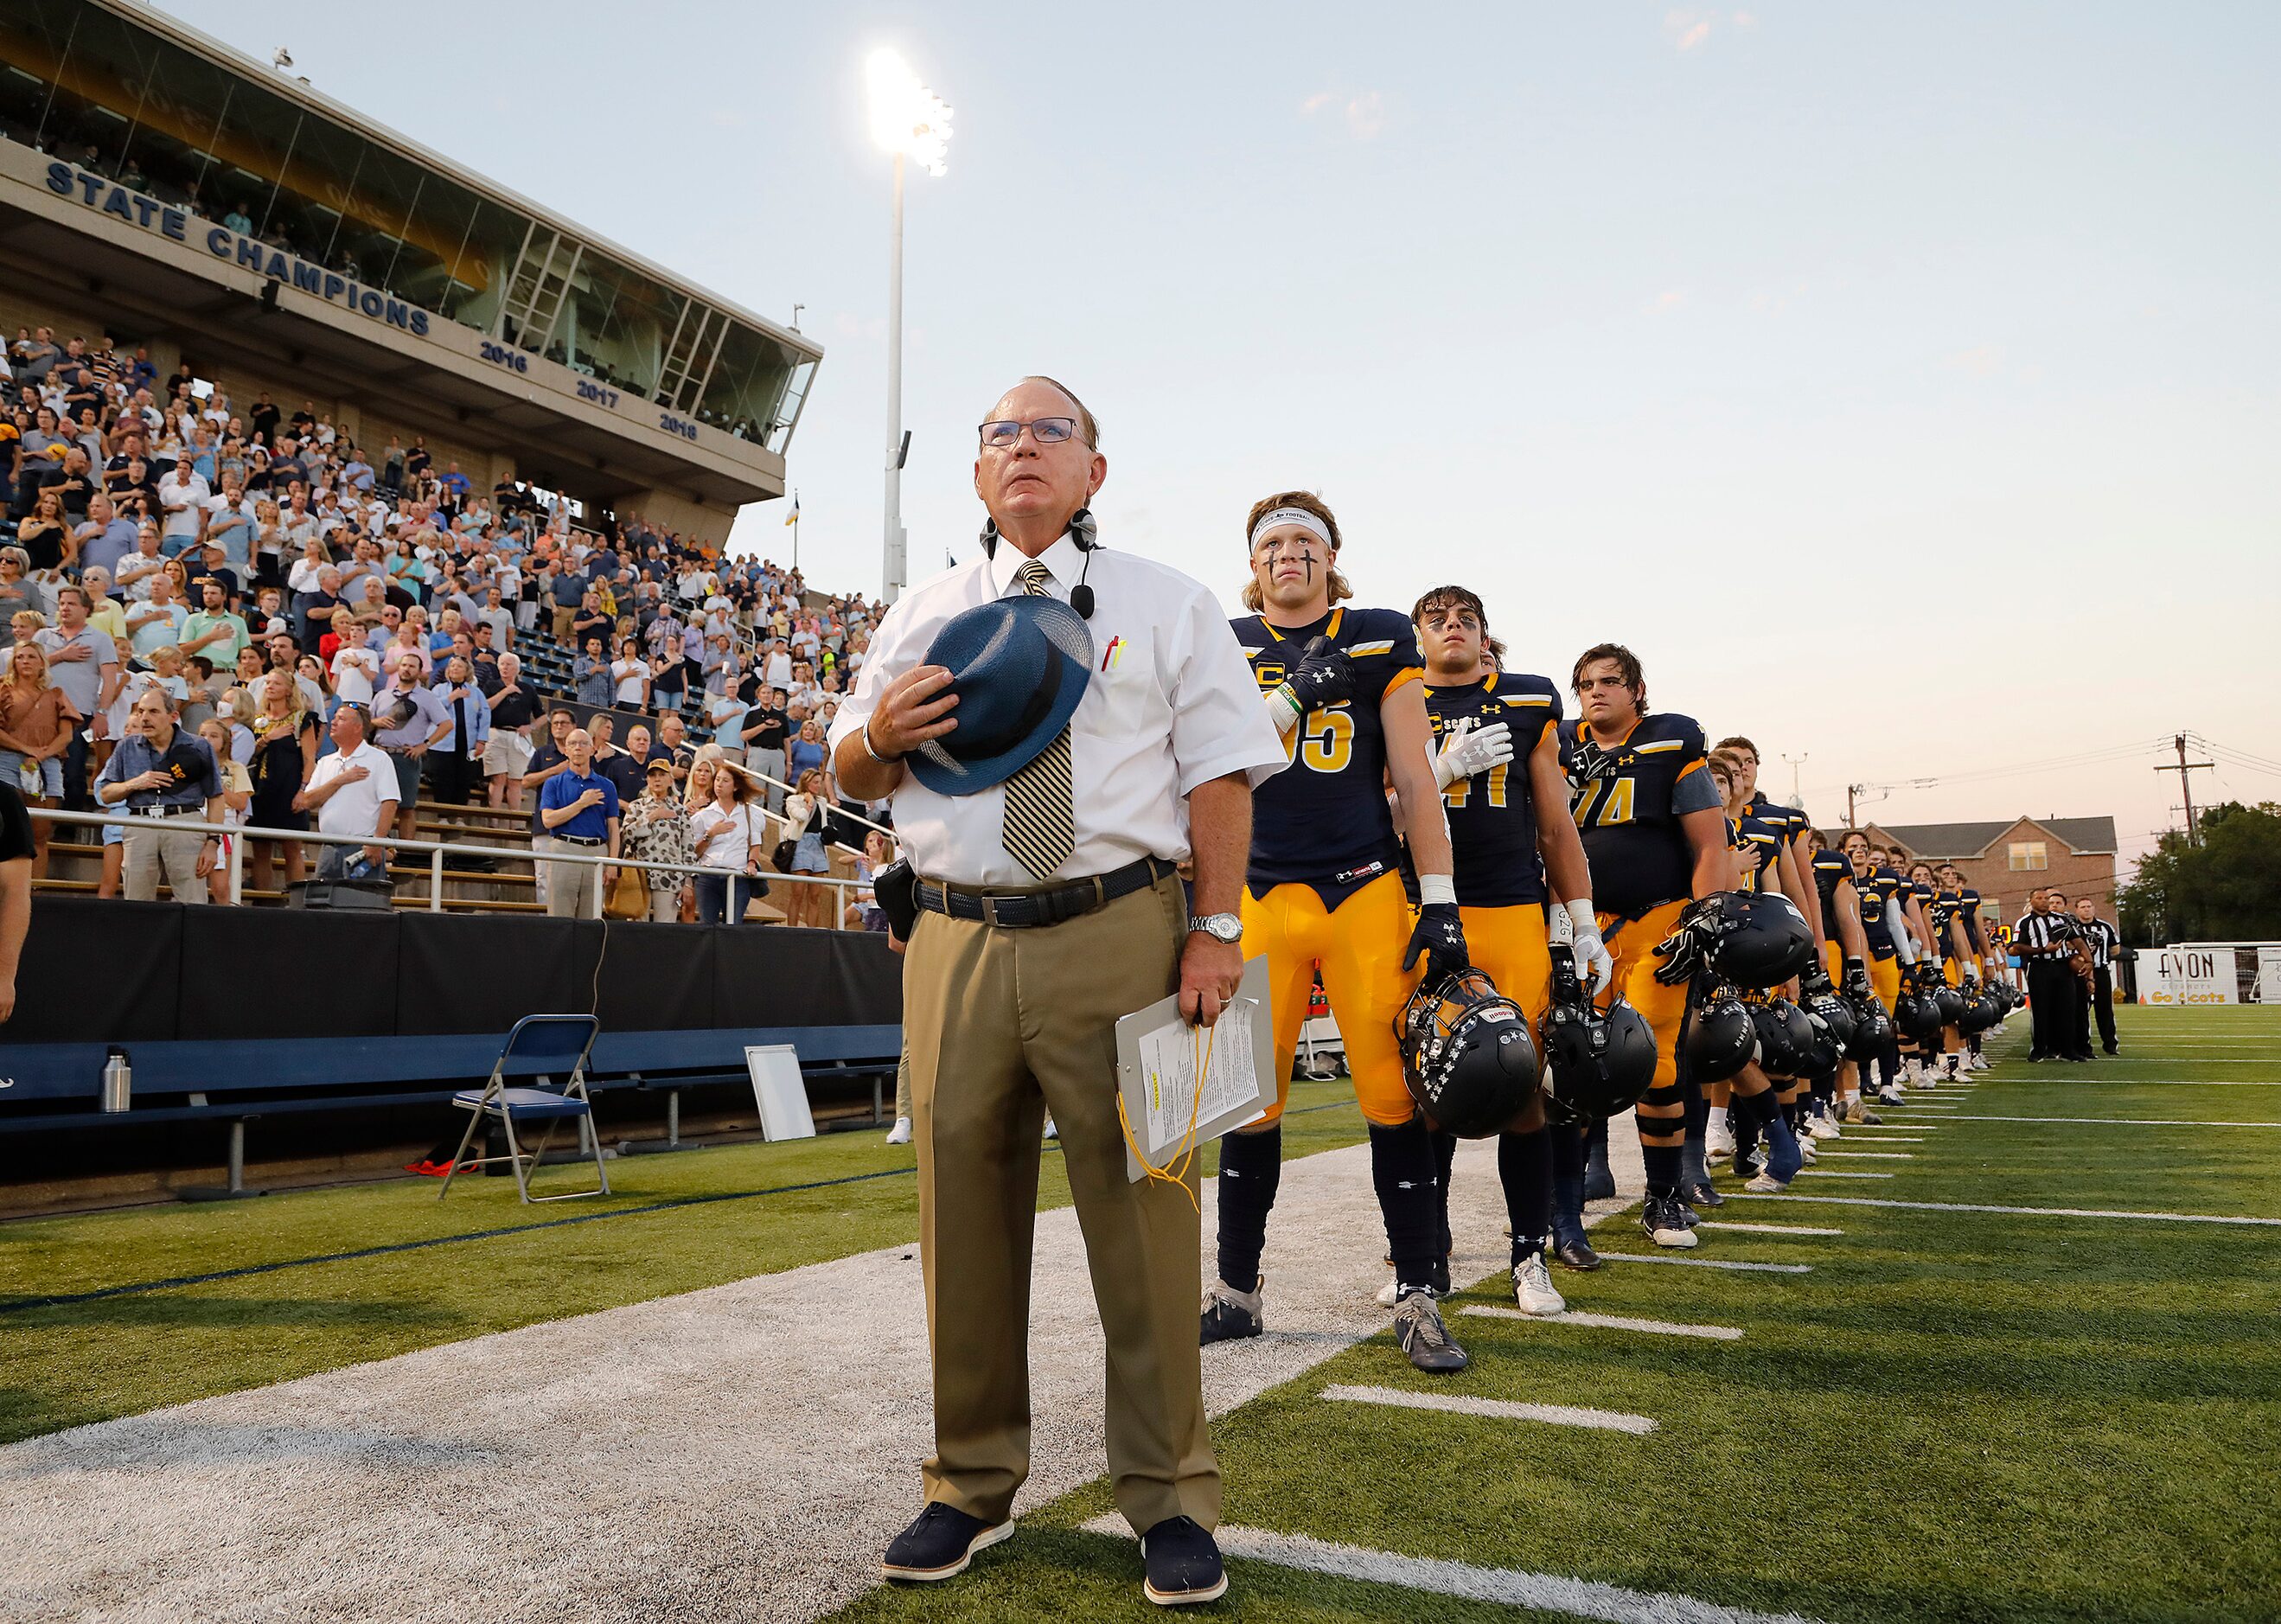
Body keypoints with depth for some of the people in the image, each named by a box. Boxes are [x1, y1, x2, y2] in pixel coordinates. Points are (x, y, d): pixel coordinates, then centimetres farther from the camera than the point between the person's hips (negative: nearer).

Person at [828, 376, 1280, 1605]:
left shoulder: (1164, 604, 10)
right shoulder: (924, 613, 17)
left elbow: (1219, 771, 2)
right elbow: (850, 771, 19)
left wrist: (1216, 927, -9)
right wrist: (880, 735, -5)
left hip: (1121, 936, -2)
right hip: (959, 943, 3)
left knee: (1139, 1211, 1)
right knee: (964, 1213, 9)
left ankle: (1169, 1500, 18)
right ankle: (971, 1486, 27)